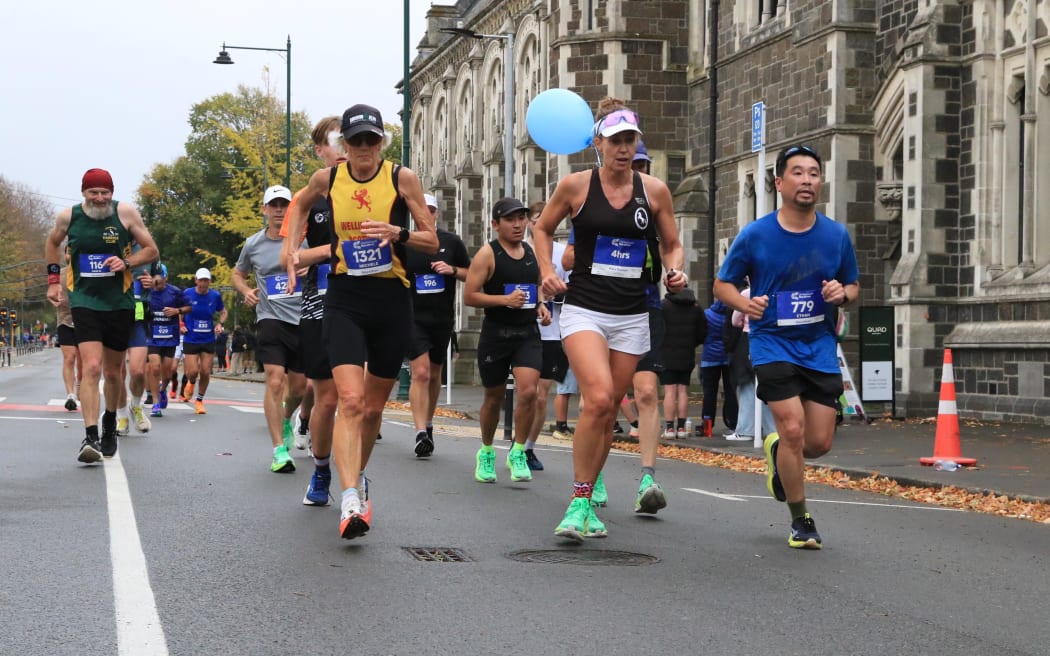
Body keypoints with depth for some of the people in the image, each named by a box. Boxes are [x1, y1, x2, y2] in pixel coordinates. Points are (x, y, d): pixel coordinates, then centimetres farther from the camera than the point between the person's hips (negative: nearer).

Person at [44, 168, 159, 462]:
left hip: (119, 303, 1)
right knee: (91, 368, -18)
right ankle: (90, 438, -22)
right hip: (84, 302, -1)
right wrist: (53, 278, 11)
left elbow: (151, 250, 0)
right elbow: (52, 243, 18)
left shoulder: (126, 213, -7)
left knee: (112, 371, 13)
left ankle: (110, 423, 39)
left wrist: (126, 262, -17)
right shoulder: (68, 216, -3)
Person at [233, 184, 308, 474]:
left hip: (304, 320, 1)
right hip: (271, 318, -1)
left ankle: (285, 421, 44)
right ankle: (279, 451, -14)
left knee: (298, 387, 9)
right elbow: (238, 273, 24)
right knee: (275, 382, -17)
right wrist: (246, 292, 3)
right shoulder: (253, 244, 7)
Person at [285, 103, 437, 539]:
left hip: (392, 299, 1)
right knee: (350, 400, -19)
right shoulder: (327, 179, 4)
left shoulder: (402, 178, -2)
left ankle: (357, 476, 38)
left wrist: (398, 233, -19)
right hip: (345, 298, 0)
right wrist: (293, 248, 15)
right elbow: (301, 205, 27)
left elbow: (432, 242, 0)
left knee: (373, 407, 12)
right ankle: (351, 502, -26)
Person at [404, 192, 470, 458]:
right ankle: (421, 433, -17)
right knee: (421, 373, -15)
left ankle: (428, 424, 32)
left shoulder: (452, 242, 3)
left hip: (443, 319, 3)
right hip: (413, 317, -3)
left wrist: (452, 270, -10)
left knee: (435, 374, 15)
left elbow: (471, 274, 9)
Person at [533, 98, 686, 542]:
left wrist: (674, 271, -6)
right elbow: (542, 228, 13)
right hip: (584, 309, -3)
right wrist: (547, 272, -2)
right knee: (598, 398, -23)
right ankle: (578, 500, -10)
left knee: (608, 410, 7)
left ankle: (586, 504, 21)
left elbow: (671, 245, 15)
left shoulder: (654, 191, 3)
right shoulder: (575, 186, -2)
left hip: (631, 317, 3)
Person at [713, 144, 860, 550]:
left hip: (820, 347, 3)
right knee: (793, 428, -15)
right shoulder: (754, 235, -5)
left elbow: (853, 287, 14)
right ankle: (800, 521, 4)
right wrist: (745, 304, -17)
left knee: (820, 443, 0)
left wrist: (843, 293, -11)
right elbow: (722, 284, 4)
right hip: (772, 344, -3)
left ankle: (776, 451, 37)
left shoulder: (837, 236, 2)